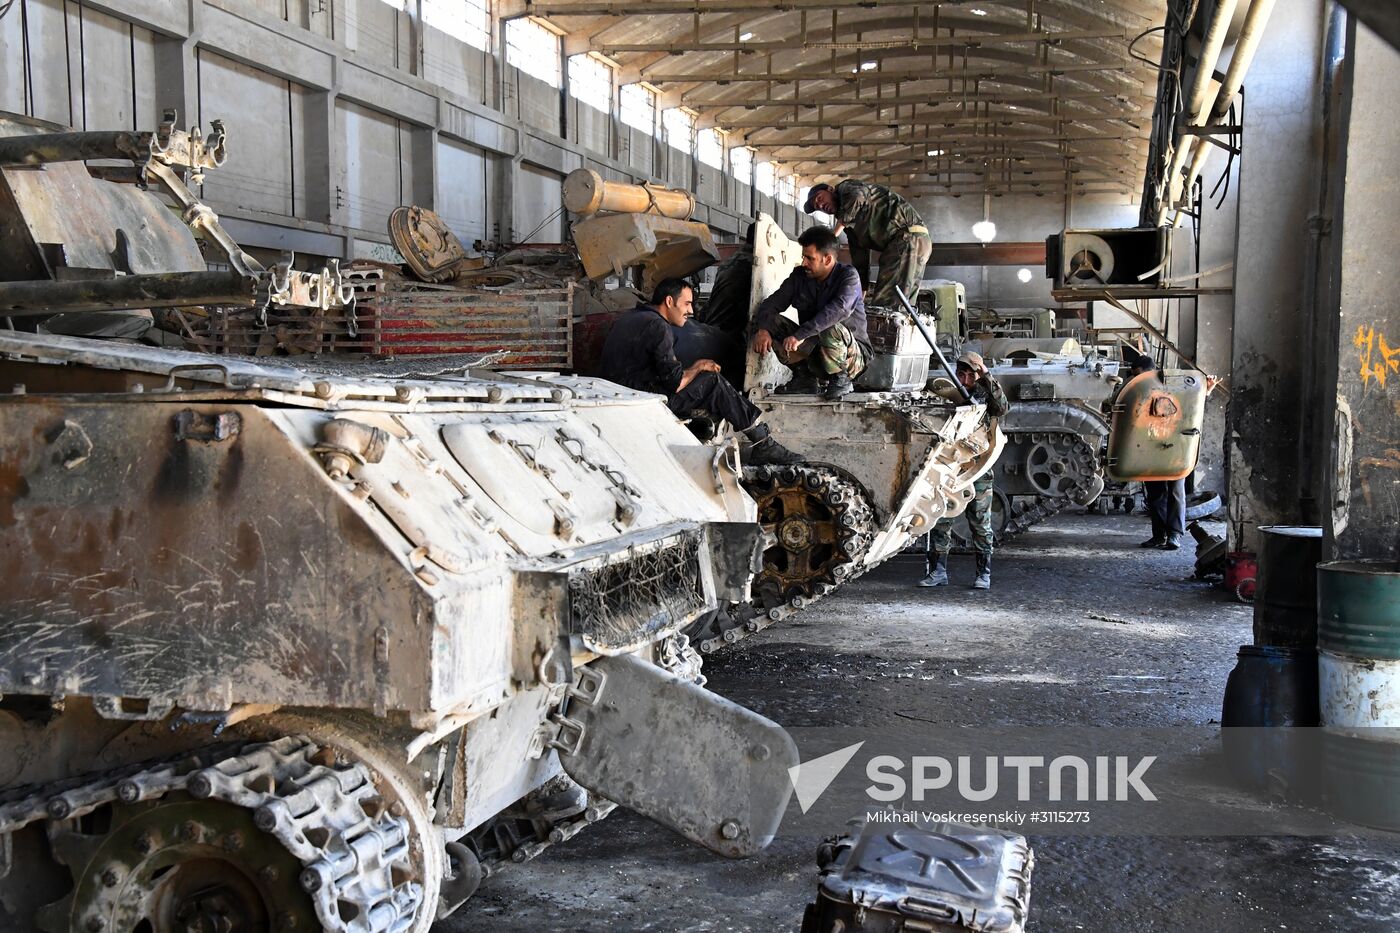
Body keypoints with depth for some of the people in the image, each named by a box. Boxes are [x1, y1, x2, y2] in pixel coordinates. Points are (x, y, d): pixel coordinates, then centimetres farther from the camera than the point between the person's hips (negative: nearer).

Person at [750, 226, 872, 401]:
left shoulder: (848, 276, -17)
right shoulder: (799, 277, -1)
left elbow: (840, 309, -36)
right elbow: (772, 303, -5)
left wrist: (800, 334, -44)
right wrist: (761, 329, -28)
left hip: (853, 355, -5)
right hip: (812, 348, 5)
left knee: (831, 330, -39)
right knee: (772, 322, -12)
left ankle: (841, 379, -11)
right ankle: (806, 375, -3)